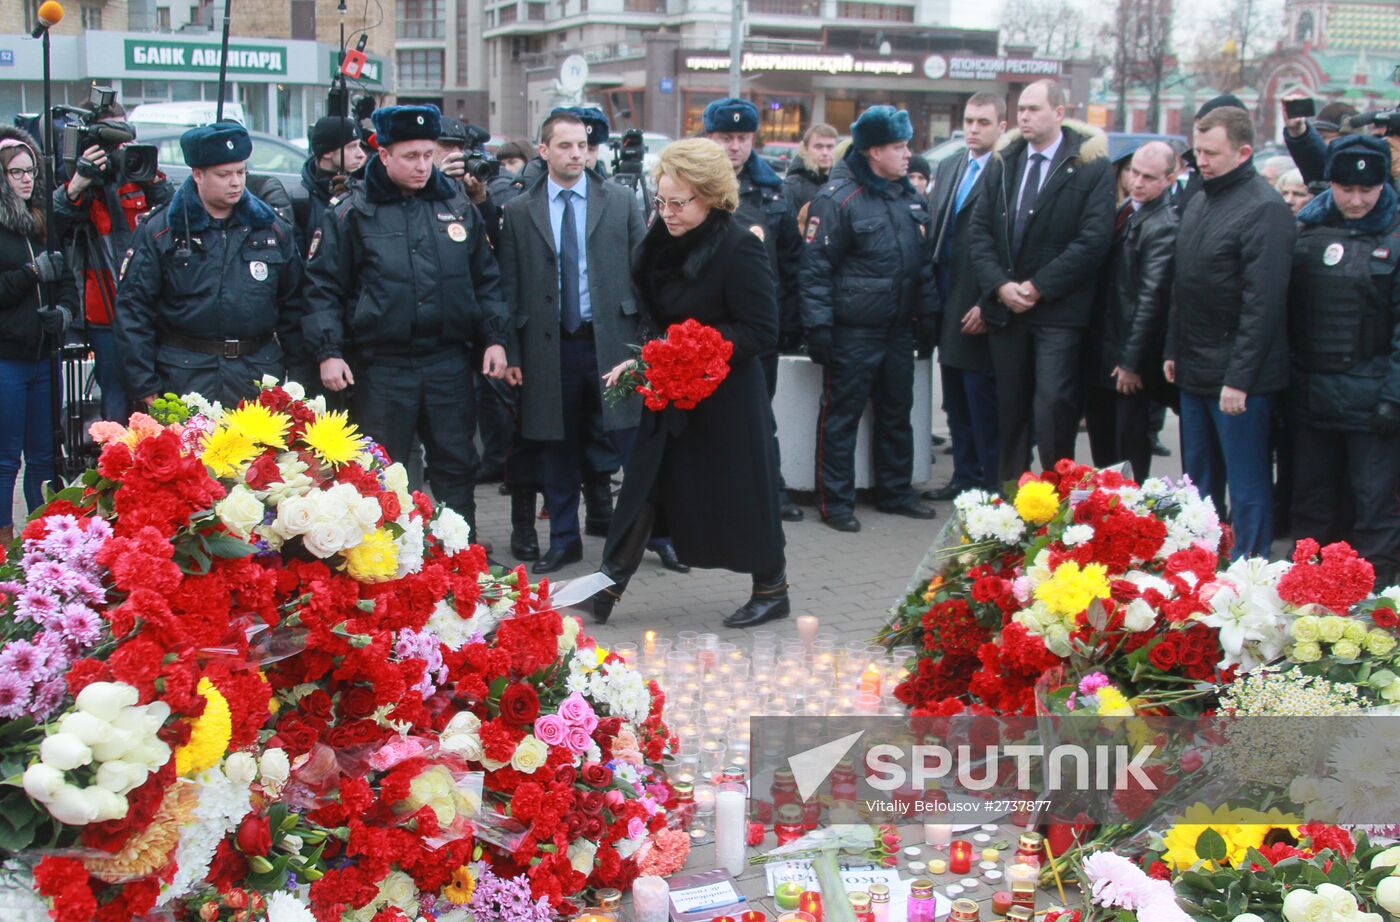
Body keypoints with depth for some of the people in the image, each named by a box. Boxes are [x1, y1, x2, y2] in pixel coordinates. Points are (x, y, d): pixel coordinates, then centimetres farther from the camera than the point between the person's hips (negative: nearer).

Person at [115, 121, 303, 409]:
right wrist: (146, 385, -6)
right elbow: (133, 307, -1)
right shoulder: (160, 232, 1)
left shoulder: (272, 229, 10)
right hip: (185, 377, -2)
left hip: (258, 374, 3)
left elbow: (292, 304, 15)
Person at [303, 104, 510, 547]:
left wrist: (494, 338, 6)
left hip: (449, 361, 3)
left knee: (456, 462, 10)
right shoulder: (353, 214, -2)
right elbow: (323, 287, -1)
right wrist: (328, 351, -9)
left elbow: (486, 279, 14)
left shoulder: (458, 206, 8)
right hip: (380, 366, -3)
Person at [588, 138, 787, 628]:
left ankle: (772, 590, 24)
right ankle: (608, 587, 11)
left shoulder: (739, 248, -19)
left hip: (726, 399, -7)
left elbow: (762, 332, -19)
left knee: (740, 494, 5)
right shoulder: (665, 240, 3)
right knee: (644, 485, 7)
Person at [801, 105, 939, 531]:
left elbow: (923, 262, 17)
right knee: (841, 416, 1)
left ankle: (896, 492, 28)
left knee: (897, 414, 16)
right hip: (852, 333, -7)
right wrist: (818, 327, -18)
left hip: (898, 329, 7)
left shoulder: (908, 196, 10)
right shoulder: (837, 198, -13)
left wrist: (928, 315, 13)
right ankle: (836, 501, 9)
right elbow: (815, 268, -15)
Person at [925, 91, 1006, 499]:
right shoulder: (946, 168, 13)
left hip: (978, 311, -7)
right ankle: (964, 477, 24)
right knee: (956, 404, 14)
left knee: (983, 406, -1)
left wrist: (988, 305, -17)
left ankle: (991, 485, 8)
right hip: (948, 306, 7)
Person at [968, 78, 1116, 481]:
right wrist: (999, 285, -8)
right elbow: (980, 229, 7)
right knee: (1010, 407, 9)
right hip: (1004, 307, 5)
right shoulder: (1003, 162, 11)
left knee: (1053, 404, -10)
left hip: (1057, 310, -5)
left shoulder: (1090, 166, -4)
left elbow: (1094, 239, -12)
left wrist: (1038, 287, -13)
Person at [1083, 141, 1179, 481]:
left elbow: (1152, 297, -20)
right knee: (1101, 439, 16)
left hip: (1129, 353, -8)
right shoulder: (1124, 210, 10)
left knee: (1130, 442, 2)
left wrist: (1132, 361, -20)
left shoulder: (1163, 226, -17)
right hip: (1100, 349, 8)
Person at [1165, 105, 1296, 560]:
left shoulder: (1264, 209, -15)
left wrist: (1239, 378, -21)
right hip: (1194, 370, 9)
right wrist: (1173, 350, 15)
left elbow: (1263, 303, -20)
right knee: (1199, 478, 17)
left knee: (1246, 484, -1)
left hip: (1238, 376, -9)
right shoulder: (1199, 203, 13)